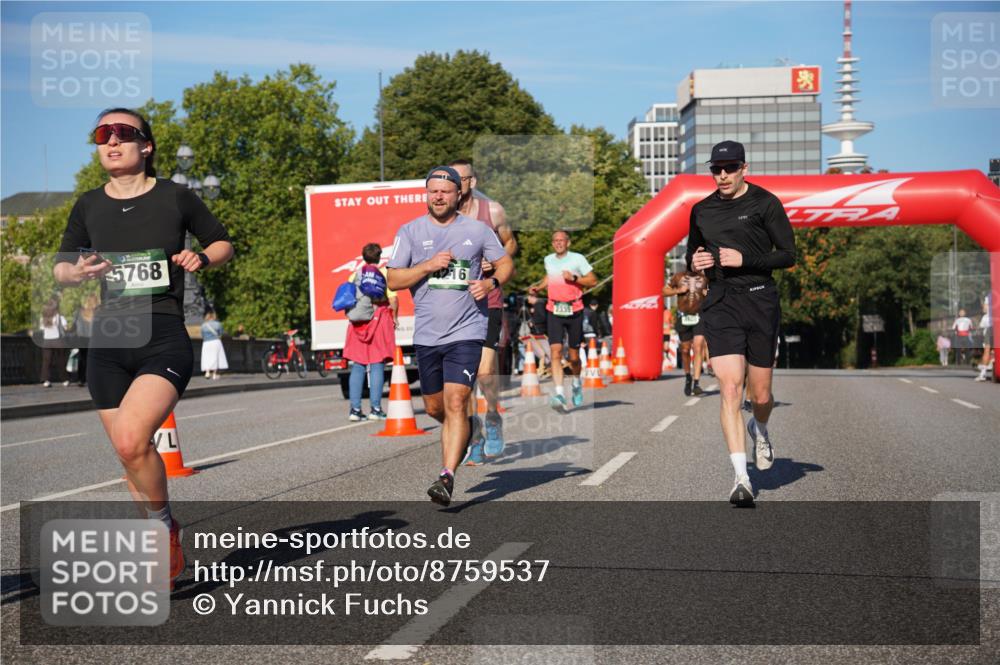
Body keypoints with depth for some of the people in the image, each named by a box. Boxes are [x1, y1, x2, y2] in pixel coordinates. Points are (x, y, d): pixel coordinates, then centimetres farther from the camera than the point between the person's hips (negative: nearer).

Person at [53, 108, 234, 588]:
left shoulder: (175, 197, 1)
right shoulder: (89, 207, 9)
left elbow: (223, 243, 14)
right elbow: (60, 267, 19)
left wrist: (201, 258, -8)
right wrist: (77, 272, -4)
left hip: (164, 338, -4)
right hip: (109, 341, 4)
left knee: (131, 441, -24)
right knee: (131, 454, 8)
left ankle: (164, 527, 1)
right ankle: (166, 548, 27)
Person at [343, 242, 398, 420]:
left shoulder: (355, 275, 10)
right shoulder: (384, 273, 1)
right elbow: (392, 297, -9)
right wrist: (394, 317, 1)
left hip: (358, 323, 3)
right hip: (379, 321, -3)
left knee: (357, 366, 5)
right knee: (377, 365, -2)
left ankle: (355, 409, 2)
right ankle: (375, 409, -5)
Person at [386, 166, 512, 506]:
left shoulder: (477, 230, 3)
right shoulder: (410, 231, 4)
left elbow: (506, 264, 14)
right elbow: (393, 280, 1)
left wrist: (491, 283, -7)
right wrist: (428, 266, -13)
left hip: (466, 331, -3)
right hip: (426, 334, 3)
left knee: (456, 403, -15)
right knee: (434, 408, 13)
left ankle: (447, 477, -15)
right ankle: (466, 428, 46)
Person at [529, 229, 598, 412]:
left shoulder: (577, 259, -3)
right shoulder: (548, 260, 11)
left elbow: (593, 280, -4)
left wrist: (574, 278, -16)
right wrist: (538, 287, 13)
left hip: (574, 311, -2)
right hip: (554, 311, 2)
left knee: (573, 355, 7)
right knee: (555, 351, -15)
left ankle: (576, 384, 38)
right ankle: (559, 394, -21)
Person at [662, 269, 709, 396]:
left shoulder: (704, 278, 4)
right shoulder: (679, 277, 3)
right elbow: (664, 291, 7)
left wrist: (708, 294, -7)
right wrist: (678, 290, -9)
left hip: (699, 317, -1)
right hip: (684, 317, 1)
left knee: (698, 347, -15)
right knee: (685, 350, 10)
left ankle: (696, 384, -16)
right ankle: (688, 377, 35)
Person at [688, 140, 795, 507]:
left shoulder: (765, 203, -1)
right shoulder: (701, 210, 11)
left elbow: (788, 255, -3)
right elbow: (692, 254, 24)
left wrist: (744, 260, -15)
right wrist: (694, 262, -1)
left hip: (760, 301, -2)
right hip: (720, 303, 2)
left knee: (760, 395, 6)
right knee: (730, 389, -13)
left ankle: (759, 430, 44)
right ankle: (741, 478, -12)